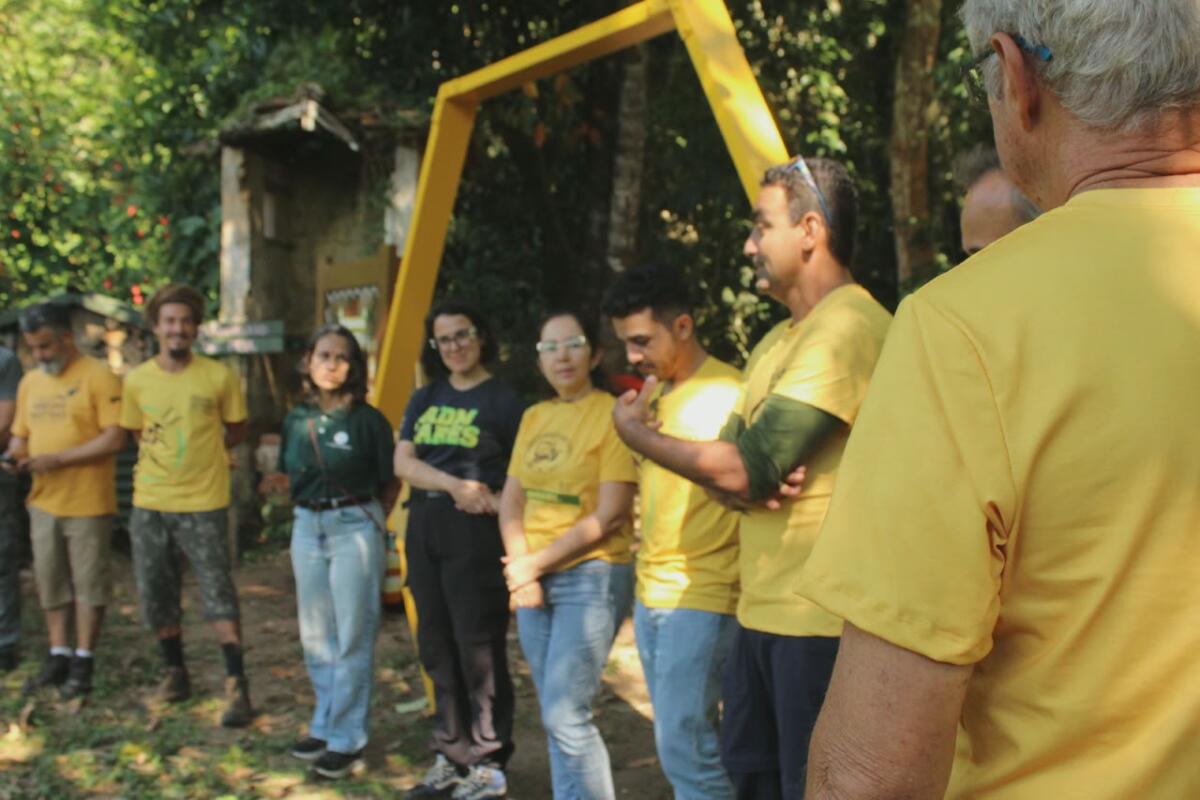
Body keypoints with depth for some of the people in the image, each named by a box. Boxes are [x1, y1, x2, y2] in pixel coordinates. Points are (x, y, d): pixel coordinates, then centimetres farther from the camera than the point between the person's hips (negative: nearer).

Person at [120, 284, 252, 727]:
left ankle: (237, 684, 2)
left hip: (204, 505, -3)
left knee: (219, 596, -3)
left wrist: (200, 454, -1)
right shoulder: (137, 380, 0)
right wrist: (163, 458, 4)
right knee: (156, 595, 12)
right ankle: (175, 671, 30)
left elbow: (236, 430, 5)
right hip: (150, 505, 3)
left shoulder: (219, 377, -7)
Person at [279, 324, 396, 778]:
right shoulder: (296, 420, 5)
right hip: (307, 527, 5)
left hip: (354, 526, -5)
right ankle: (324, 726, 27)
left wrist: (364, 518, 0)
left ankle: (347, 739, 8)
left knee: (352, 636, 0)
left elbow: (389, 484, -3)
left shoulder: (367, 420, -9)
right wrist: (312, 509, 9)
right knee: (316, 635, 13)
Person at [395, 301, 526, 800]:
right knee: (437, 647, 10)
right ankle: (450, 757, 21)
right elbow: (403, 463, 2)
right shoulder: (424, 399, 13)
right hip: (424, 529, 6)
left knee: (478, 648, -4)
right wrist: (454, 484, -13)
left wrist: (495, 502, -21)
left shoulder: (503, 401, -2)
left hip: (475, 533, -6)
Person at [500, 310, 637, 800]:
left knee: (566, 714, -11)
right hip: (533, 579, 6)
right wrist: (519, 567, -7)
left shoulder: (612, 414, -8)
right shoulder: (534, 417, 12)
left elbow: (610, 516, -14)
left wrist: (535, 563, -12)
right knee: (555, 717, 10)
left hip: (590, 576, -6)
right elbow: (512, 499, 10)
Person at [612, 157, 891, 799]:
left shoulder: (848, 327, -17)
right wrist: (753, 482, -14)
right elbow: (731, 460, 12)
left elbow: (744, 469, -21)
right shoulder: (777, 342, 16)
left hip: (822, 620, -10)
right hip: (761, 610, 10)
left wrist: (637, 435, -5)